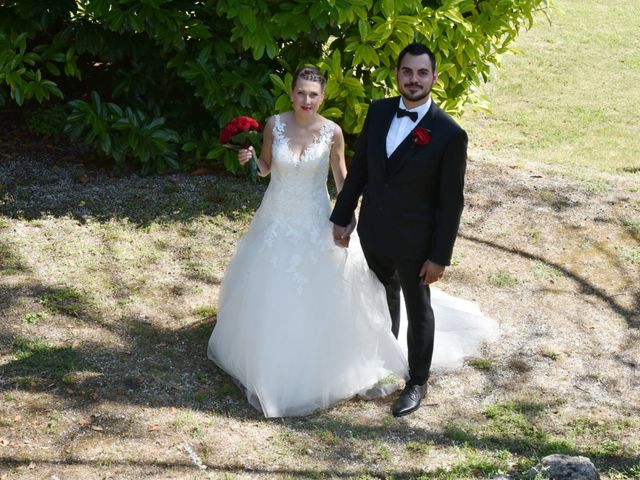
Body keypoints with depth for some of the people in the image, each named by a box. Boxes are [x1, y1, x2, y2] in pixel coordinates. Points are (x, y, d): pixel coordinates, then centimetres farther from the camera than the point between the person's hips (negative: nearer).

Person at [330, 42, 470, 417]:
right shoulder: (379, 111, -6)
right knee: (384, 298, 26)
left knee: (417, 311, 14)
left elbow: (451, 202, -16)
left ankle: (418, 382, 33)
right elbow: (359, 167, 5)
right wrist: (343, 216, 6)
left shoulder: (450, 134, -20)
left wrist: (440, 256, -14)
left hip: (414, 241, -5)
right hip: (373, 231, 5)